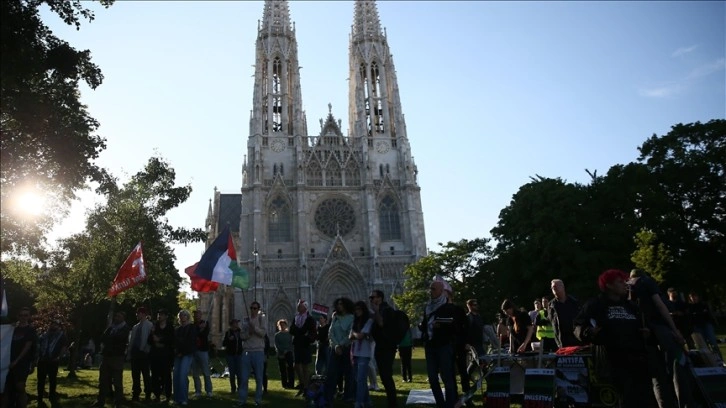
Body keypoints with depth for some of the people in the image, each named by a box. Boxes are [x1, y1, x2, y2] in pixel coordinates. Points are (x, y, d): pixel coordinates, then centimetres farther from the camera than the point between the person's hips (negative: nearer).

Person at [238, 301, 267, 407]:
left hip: (258, 351, -3)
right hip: (247, 351, 3)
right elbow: (242, 336, 7)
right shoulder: (246, 320, 11)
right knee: (244, 377, 3)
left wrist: (254, 326, -19)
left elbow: (263, 332, -11)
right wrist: (249, 332, -12)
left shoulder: (261, 319, 2)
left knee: (259, 378, 3)